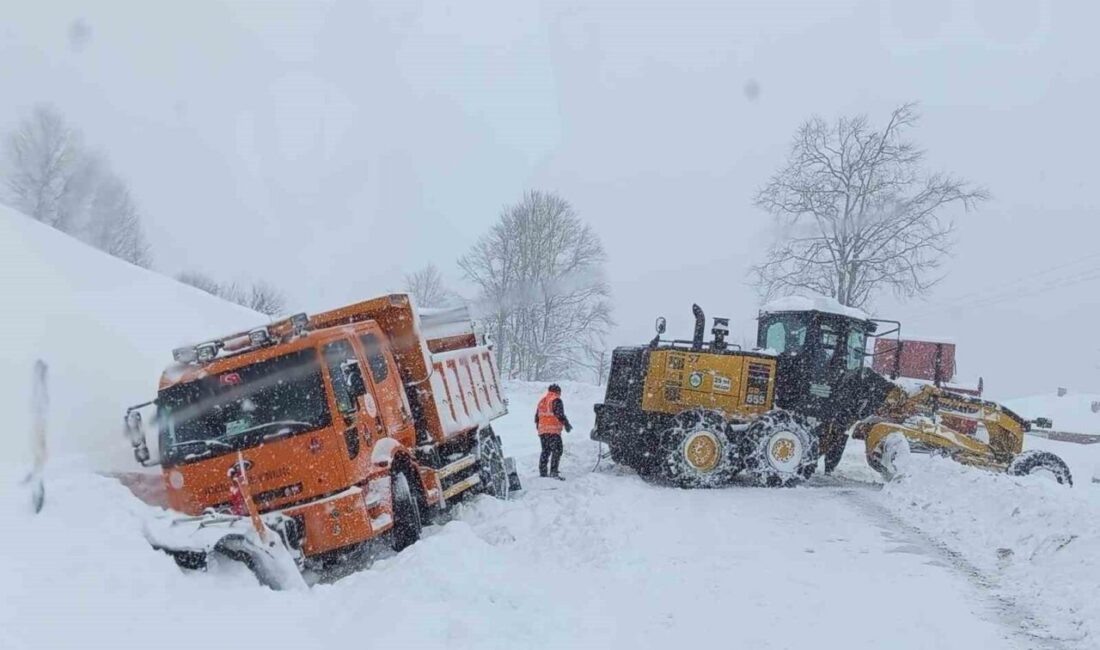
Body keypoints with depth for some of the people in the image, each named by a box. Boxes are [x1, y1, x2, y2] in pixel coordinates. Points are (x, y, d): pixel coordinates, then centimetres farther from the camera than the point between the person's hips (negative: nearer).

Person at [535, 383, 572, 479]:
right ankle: (553, 472, -17)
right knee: (557, 450, -7)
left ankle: (542, 472, 15)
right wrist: (567, 425, -5)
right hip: (553, 430, -8)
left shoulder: (542, 400, 17)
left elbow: (537, 415, 21)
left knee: (545, 451, 15)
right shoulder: (556, 400, -7)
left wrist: (538, 426, 30)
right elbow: (560, 415, -15)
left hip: (542, 431, 8)